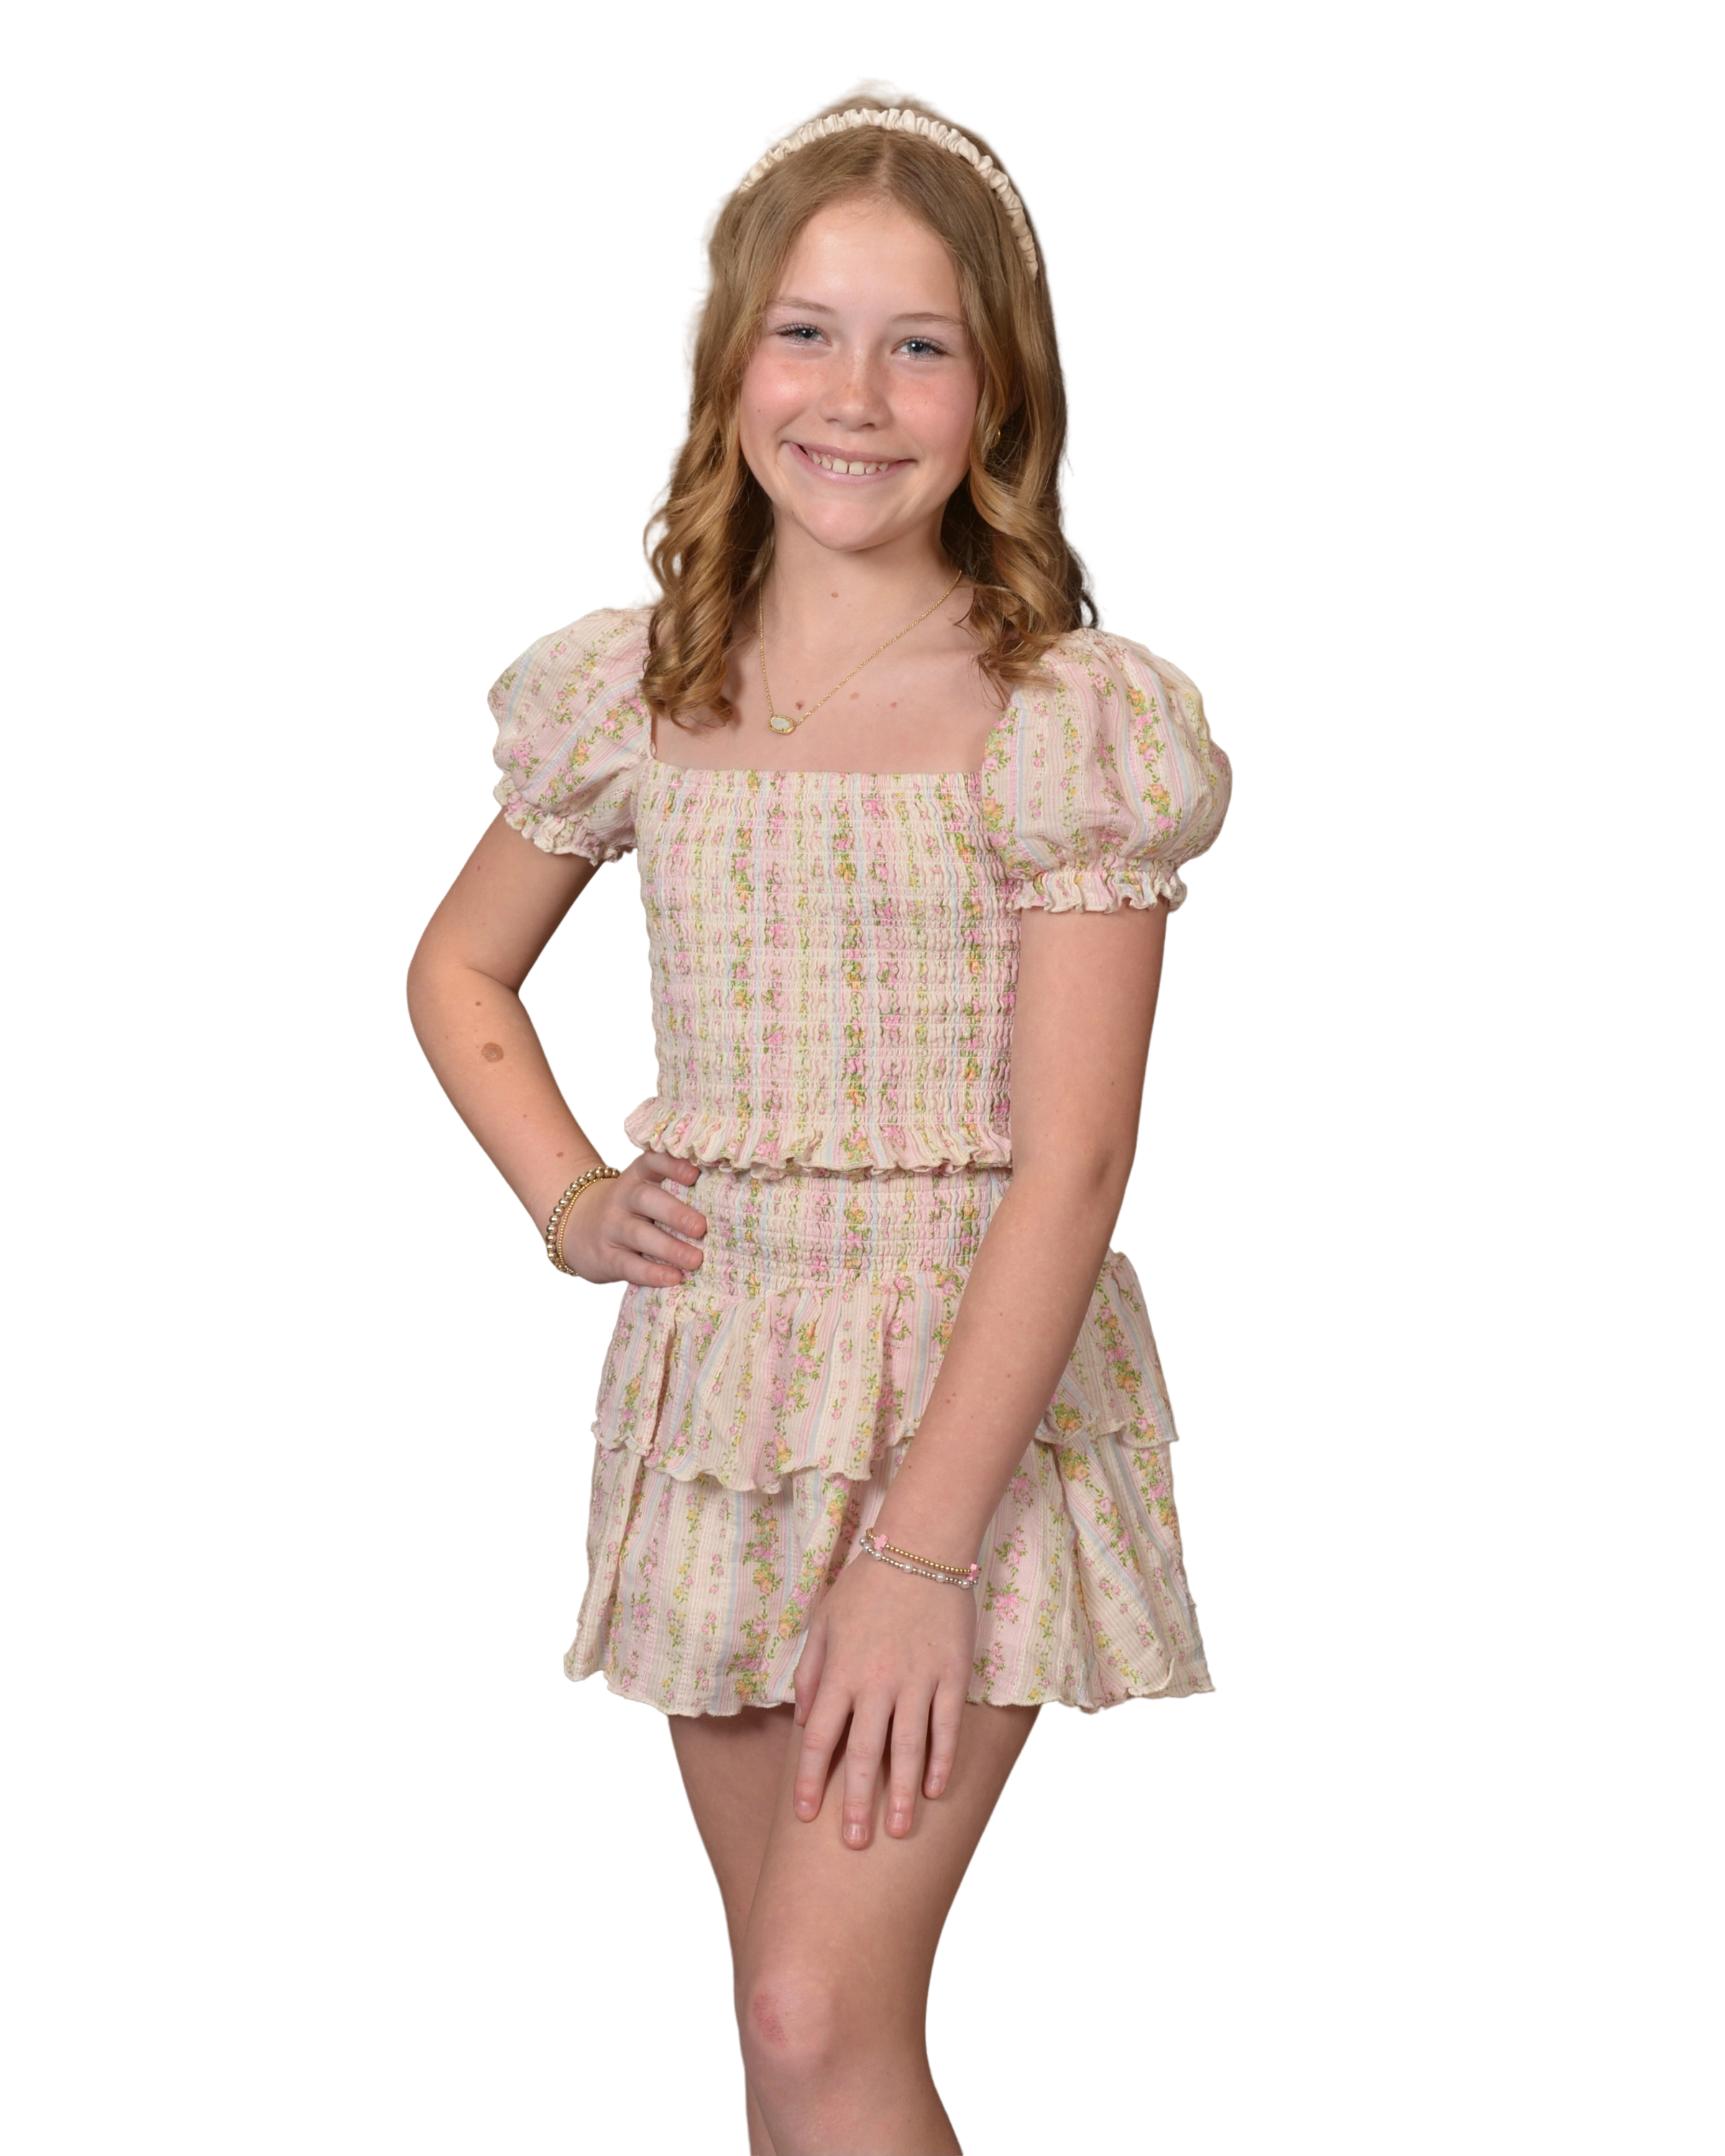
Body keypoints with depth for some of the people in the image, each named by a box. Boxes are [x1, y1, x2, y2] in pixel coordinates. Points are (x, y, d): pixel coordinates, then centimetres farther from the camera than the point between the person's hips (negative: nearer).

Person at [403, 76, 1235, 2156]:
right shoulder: (635, 692, 3)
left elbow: (1071, 1164, -15)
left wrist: (923, 1552, -19)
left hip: (974, 1383, -4)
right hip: (715, 1375, 5)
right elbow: (456, 969, 21)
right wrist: (565, 1199, 4)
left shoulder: (1067, 717, -10)